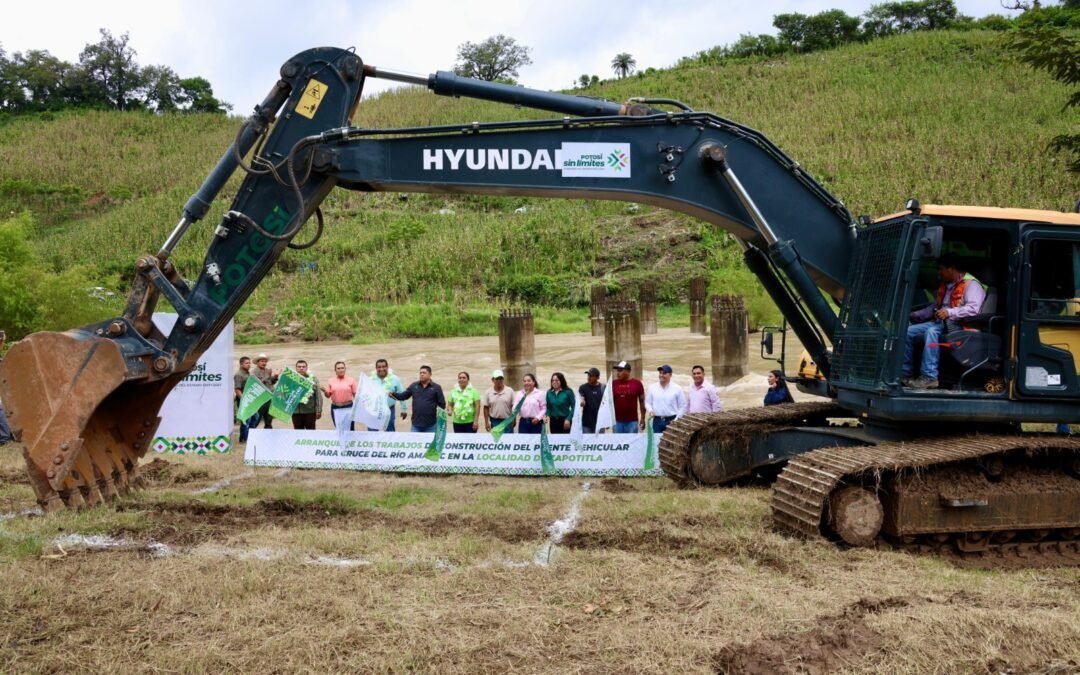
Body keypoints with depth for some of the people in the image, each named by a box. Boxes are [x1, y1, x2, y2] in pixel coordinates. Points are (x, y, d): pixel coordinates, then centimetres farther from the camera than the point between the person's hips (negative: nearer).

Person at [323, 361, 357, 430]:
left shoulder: (351, 380, 1)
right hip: (335, 408, 2)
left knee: (350, 428, -3)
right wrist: (325, 391, -14)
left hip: (348, 407, -2)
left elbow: (355, 394, 2)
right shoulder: (331, 381, 6)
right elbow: (328, 395, 7)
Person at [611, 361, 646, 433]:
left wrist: (643, 418, 3)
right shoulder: (613, 384, 3)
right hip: (617, 421, 2)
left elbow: (642, 401, 5)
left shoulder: (637, 383, -1)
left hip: (632, 421, -1)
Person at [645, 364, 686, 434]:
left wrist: (677, 420, -8)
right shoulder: (652, 387, 6)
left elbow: (682, 406, 1)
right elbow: (648, 402, 12)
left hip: (672, 421, -2)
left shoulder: (677, 388, -1)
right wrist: (650, 410, -8)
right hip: (657, 421, 2)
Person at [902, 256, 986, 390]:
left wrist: (950, 312, -33)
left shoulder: (971, 284, -6)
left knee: (931, 332, -36)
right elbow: (935, 306, 33)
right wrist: (914, 315, 23)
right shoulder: (946, 285, 23)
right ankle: (905, 373, -8)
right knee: (908, 331, -8)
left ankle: (929, 377, -39)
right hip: (940, 322, 9)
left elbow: (973, 308, -22)